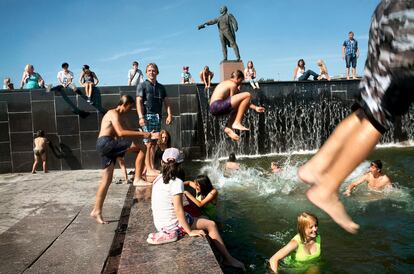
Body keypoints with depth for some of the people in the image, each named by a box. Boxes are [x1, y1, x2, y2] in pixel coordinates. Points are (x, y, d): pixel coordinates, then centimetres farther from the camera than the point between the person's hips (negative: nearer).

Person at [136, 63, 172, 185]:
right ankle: (148, 168, -9)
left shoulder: (161, 87, 20)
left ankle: (149, 168, 13)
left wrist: (169, 114, 1)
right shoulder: (142, 85, 4)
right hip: (147, 115, -6)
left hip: (158, 116, 6)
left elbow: (166, 102, 17)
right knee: (148, 143, -11)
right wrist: (141, 117, -18)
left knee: (153, 143, 7)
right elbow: (139, 102, -6)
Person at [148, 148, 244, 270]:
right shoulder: (176, 183, -21)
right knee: (211, 225, 3)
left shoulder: (158, 179, 2)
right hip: (172, 226, -8)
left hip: (160, 224, 9)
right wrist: (190, 231, -14)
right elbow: (179, 211, -23)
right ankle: (228, 259, 13)